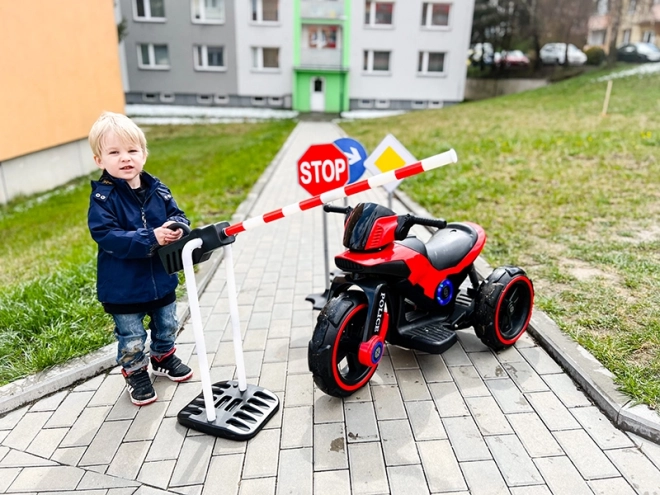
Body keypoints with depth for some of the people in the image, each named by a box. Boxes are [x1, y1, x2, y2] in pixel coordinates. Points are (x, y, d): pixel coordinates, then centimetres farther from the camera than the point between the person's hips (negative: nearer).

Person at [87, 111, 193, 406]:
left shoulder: (157, 190, -4)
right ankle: (135, 374, 36)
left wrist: (177, 228, -26)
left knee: (167, 326, 23)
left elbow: (177, 215, -1)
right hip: (123, 286, -4)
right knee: (131, 337, 11)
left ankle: (163, 358, 49)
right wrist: (151, 238, -35)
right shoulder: (103, 197, -17)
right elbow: (107, 236, -26)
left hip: (161, 278, 5)